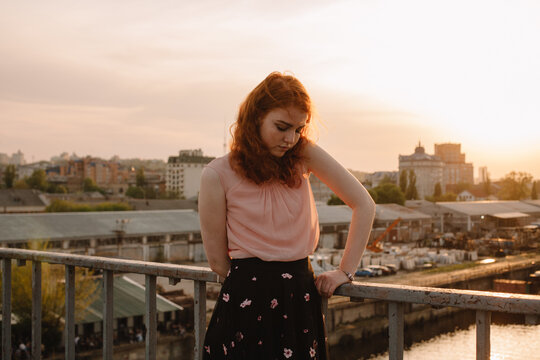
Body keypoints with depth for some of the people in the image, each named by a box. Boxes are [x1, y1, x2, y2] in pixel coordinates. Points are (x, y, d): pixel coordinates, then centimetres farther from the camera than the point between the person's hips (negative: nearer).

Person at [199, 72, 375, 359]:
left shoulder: (304, 155, 1)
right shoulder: (218, 175, -7)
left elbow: (364, 205, 2)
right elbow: (218, 262, -2)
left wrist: (345, 271, 1)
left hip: (301, 301, 3)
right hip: (246, 305, -3)